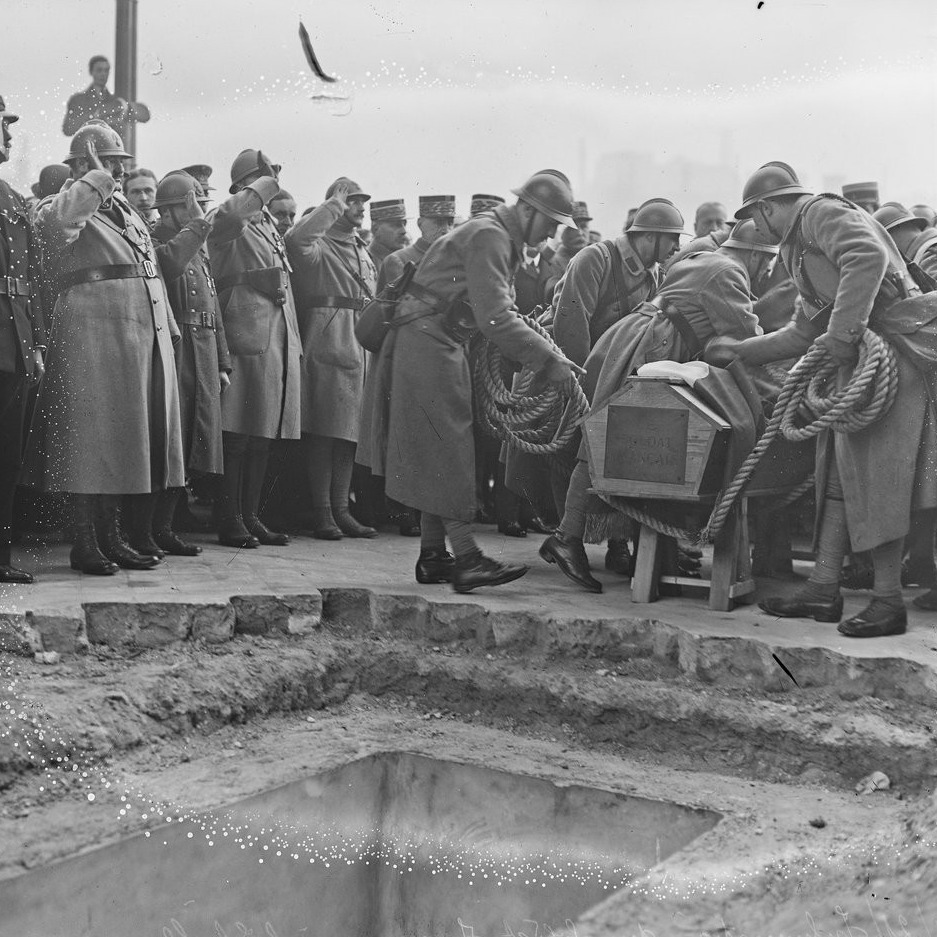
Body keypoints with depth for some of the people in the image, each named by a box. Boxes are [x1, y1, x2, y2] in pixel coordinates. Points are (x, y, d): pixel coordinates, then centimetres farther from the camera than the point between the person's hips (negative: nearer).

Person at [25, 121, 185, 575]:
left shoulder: (127, 211, 23)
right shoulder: (63, 206, -1)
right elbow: (54, 220, -27)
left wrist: (168, 331, 19)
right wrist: (98, 178, -20)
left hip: (147, 334, 8)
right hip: (92, 334, -8)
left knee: (126, 439, 10)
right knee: (92, 439, -5)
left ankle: (112, 537, 18)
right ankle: (85, 543, 1)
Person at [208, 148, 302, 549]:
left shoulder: (270, 223, 22)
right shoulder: (226, 220, -3)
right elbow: (230, 215, -29)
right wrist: (266, 186, -14)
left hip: (281, 334, 8)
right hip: (247, 332, -8)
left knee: (265, 433, 9)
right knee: (238, 433, -6)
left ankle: (250, 516, 16)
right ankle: (230, 521, -1)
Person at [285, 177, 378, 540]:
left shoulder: (362, 250, 23)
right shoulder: (319, 245, -2)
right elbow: (296, 238, -26)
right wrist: (334, 205, -16)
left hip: (359, 347, 7)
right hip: (326, 344, -7)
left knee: (350, 430, 7)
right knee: (323, 429, -7)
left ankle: (341, 508, 12)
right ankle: (322, 513, -4)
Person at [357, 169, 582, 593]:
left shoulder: (503, 239, 16)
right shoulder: (488, 236, -16)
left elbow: (500, 313, 17)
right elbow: (494, 319, -26)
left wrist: (547, 353, 7)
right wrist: (548, 360, -24)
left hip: (443, 343, 10)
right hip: (427, 339, -10)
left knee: (440, 453, 10)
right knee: (445, 450, -10)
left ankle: (433, 557, 15)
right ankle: (467, 558, -10)